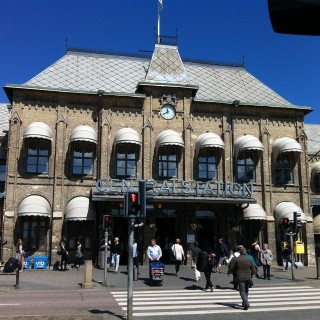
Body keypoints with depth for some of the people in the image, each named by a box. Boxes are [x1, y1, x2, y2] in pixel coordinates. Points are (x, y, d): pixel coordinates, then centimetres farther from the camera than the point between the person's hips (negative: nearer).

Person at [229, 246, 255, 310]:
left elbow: (231, 269, -4)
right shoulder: (249, 260, 1)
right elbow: (253, 269, 6)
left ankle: (246, 303, -20)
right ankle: (244, 303, 28)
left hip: (240, 278, -4)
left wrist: (235, 274, 13)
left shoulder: (236, 259, -9)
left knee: (242, 291, -3)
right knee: (246, 291, 18)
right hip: (248, 278, 4)